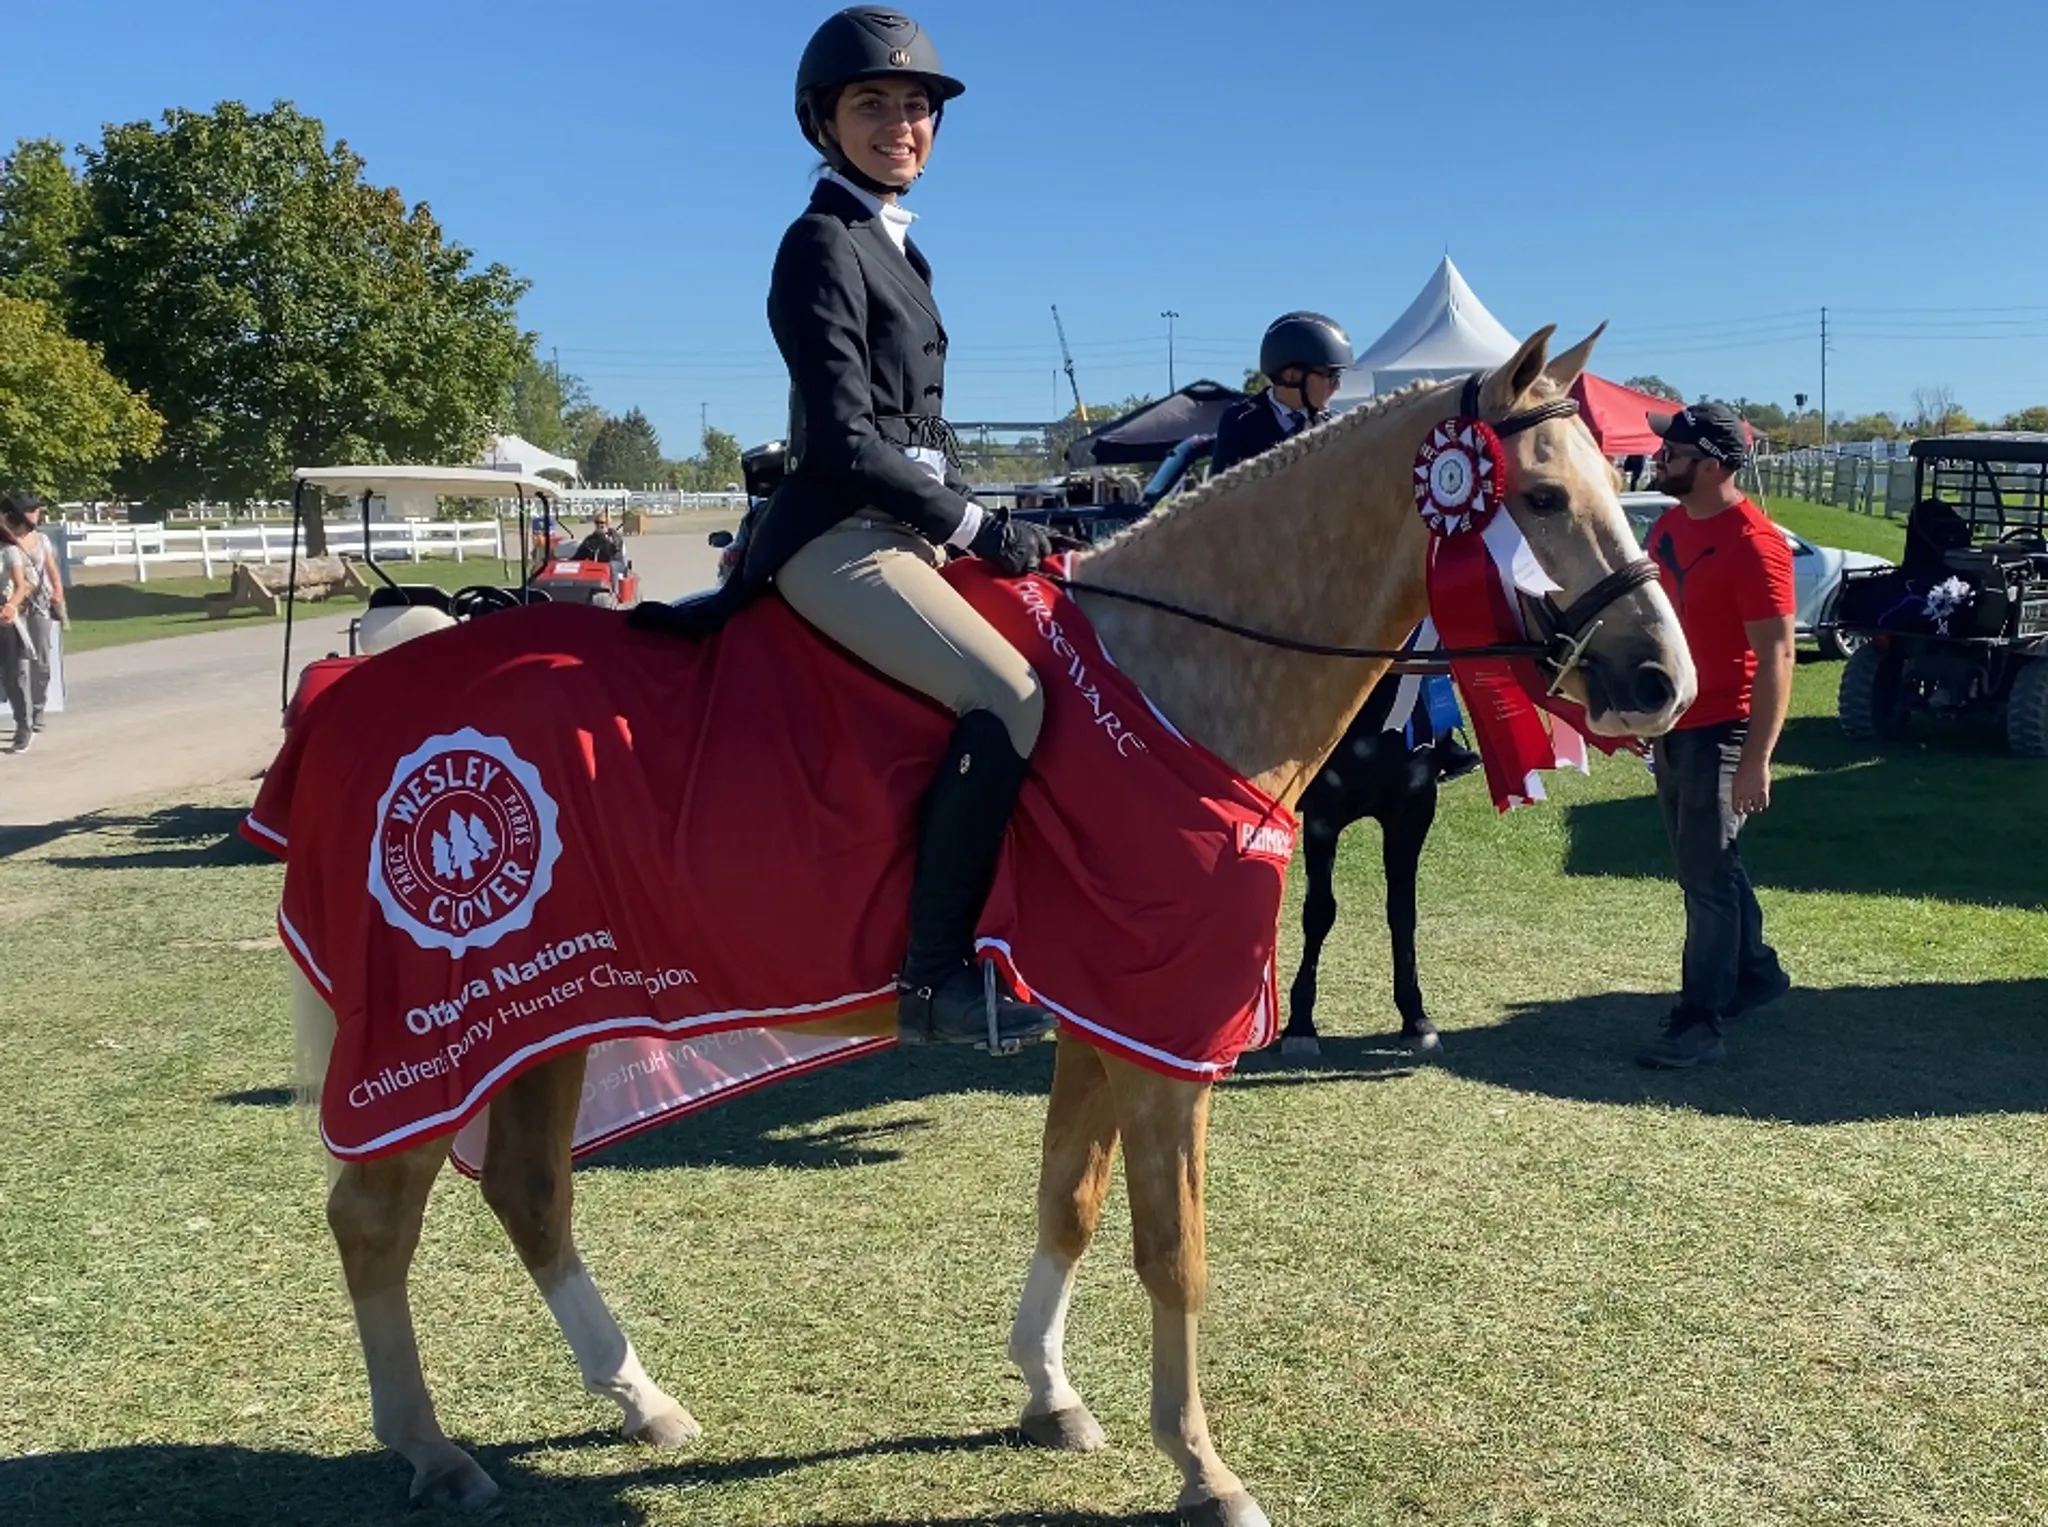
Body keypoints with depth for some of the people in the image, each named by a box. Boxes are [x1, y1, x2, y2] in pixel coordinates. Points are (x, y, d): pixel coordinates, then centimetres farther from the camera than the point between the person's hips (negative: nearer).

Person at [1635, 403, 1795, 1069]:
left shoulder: (1753, 544, -19)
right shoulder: (1669, 525, 7)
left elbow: (1775, 657, -21)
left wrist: (1757, 759, -23)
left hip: (1720, 734, -9)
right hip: (1672, 728, 9)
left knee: (1706, 877, -4)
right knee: (1707, 864, 20)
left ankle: (1700, 1023, 3)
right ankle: (1755, 971, 38)